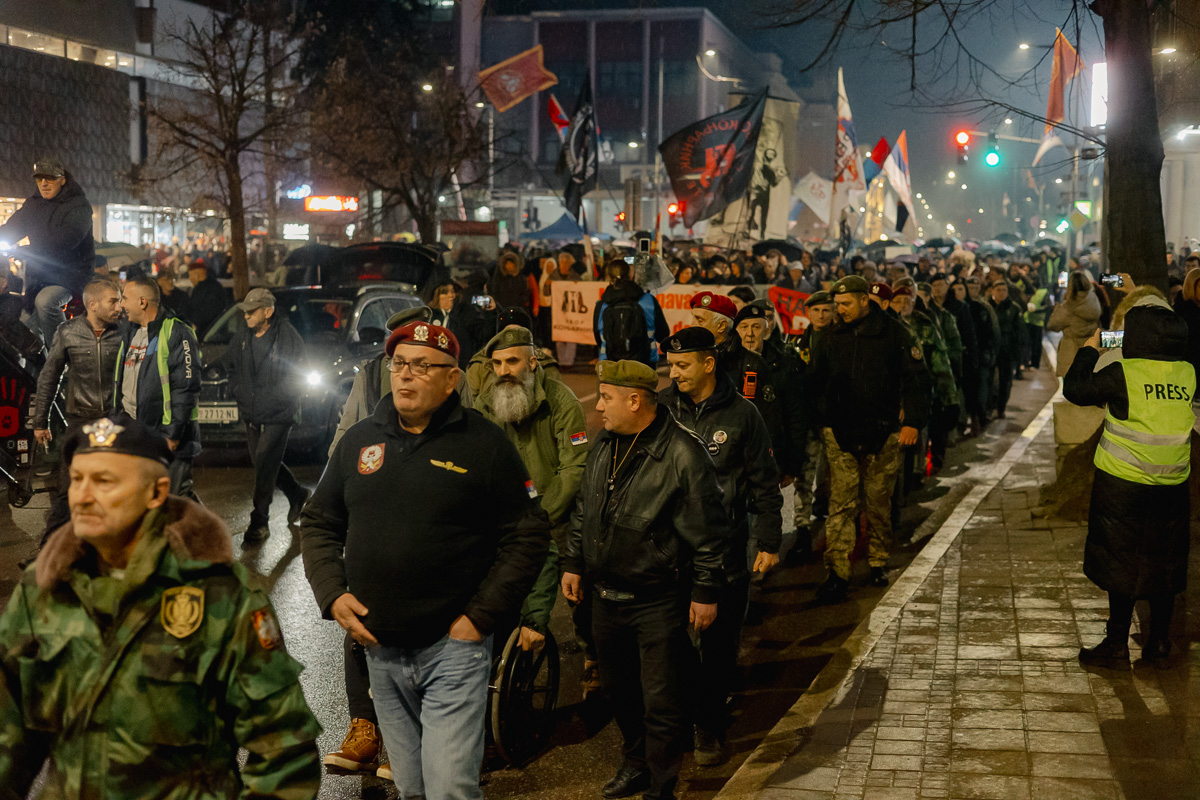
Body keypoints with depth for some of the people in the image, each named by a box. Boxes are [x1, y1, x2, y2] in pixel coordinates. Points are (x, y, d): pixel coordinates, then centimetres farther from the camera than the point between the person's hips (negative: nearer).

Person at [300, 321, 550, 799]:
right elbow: (318, 523, 16)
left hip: (453, 647, -4)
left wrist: (480, 617, -11)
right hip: (379, 649, 4)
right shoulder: (359, 440, 8)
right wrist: (332, 596, 1)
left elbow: (527, 537, -5)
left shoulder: (485, 444, -5)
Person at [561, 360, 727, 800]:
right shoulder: (603, 445, 5)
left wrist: (706, 591, -12)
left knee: (662, 701, 0)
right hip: (606, 595, 7)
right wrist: (573, 562, 16)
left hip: (658, 602, -7)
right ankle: (637, 762, 41)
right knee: (619, 689, 21)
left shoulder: (683, 455, -18)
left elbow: (708, 533, -13)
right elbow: (583, 511, 18)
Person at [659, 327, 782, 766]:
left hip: (723, 549, -1)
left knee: (719, 645, 6)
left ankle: (710, 730, 20)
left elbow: (764, 483, 4)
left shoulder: (742, 414, -2)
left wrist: (769, 541, 1)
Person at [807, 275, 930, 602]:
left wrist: (912, 421, -9)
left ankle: (878, 563, 26)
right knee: (841, 503, -4)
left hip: (882, 433, -1)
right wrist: (820, 419, 8)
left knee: (879, 501, 9)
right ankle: (837, 573, -4)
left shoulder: (893, 333, -2)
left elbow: (916, 378, -1)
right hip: (839, 433, 2)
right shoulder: (832, 337, 7)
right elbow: (816, 382, 16)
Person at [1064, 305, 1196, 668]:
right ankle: (1159, 645, 22)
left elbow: (1074, 390, -6)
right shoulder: (1188, 373, -1)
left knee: (1121, 565, 5)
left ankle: (1116, 648, 11)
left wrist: (1089, 350, 7)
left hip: (1123, 487, -4)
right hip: (1172, 489, 5)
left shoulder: (1122, 373, -16)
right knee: (1164, 565, 14)